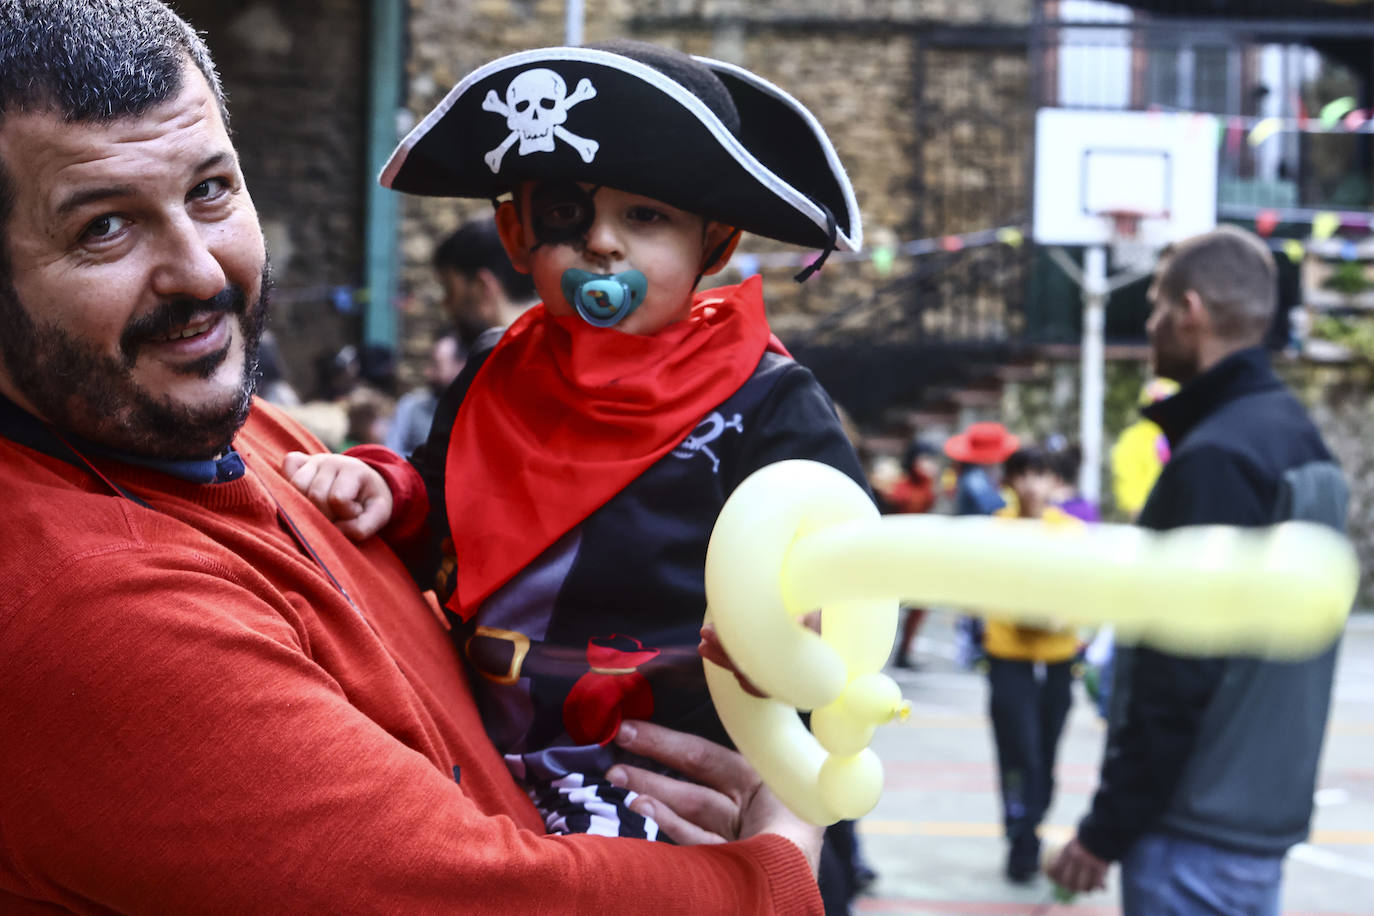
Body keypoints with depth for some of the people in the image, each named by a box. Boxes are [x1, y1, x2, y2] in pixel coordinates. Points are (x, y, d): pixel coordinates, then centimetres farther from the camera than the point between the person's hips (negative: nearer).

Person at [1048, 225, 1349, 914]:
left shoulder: (1214, 458, -18)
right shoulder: (1296, 434, 12)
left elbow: (1179, 673, -21)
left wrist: (1107, 829, -15)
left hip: (1196, 830, -9)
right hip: (1265, 811, 10)